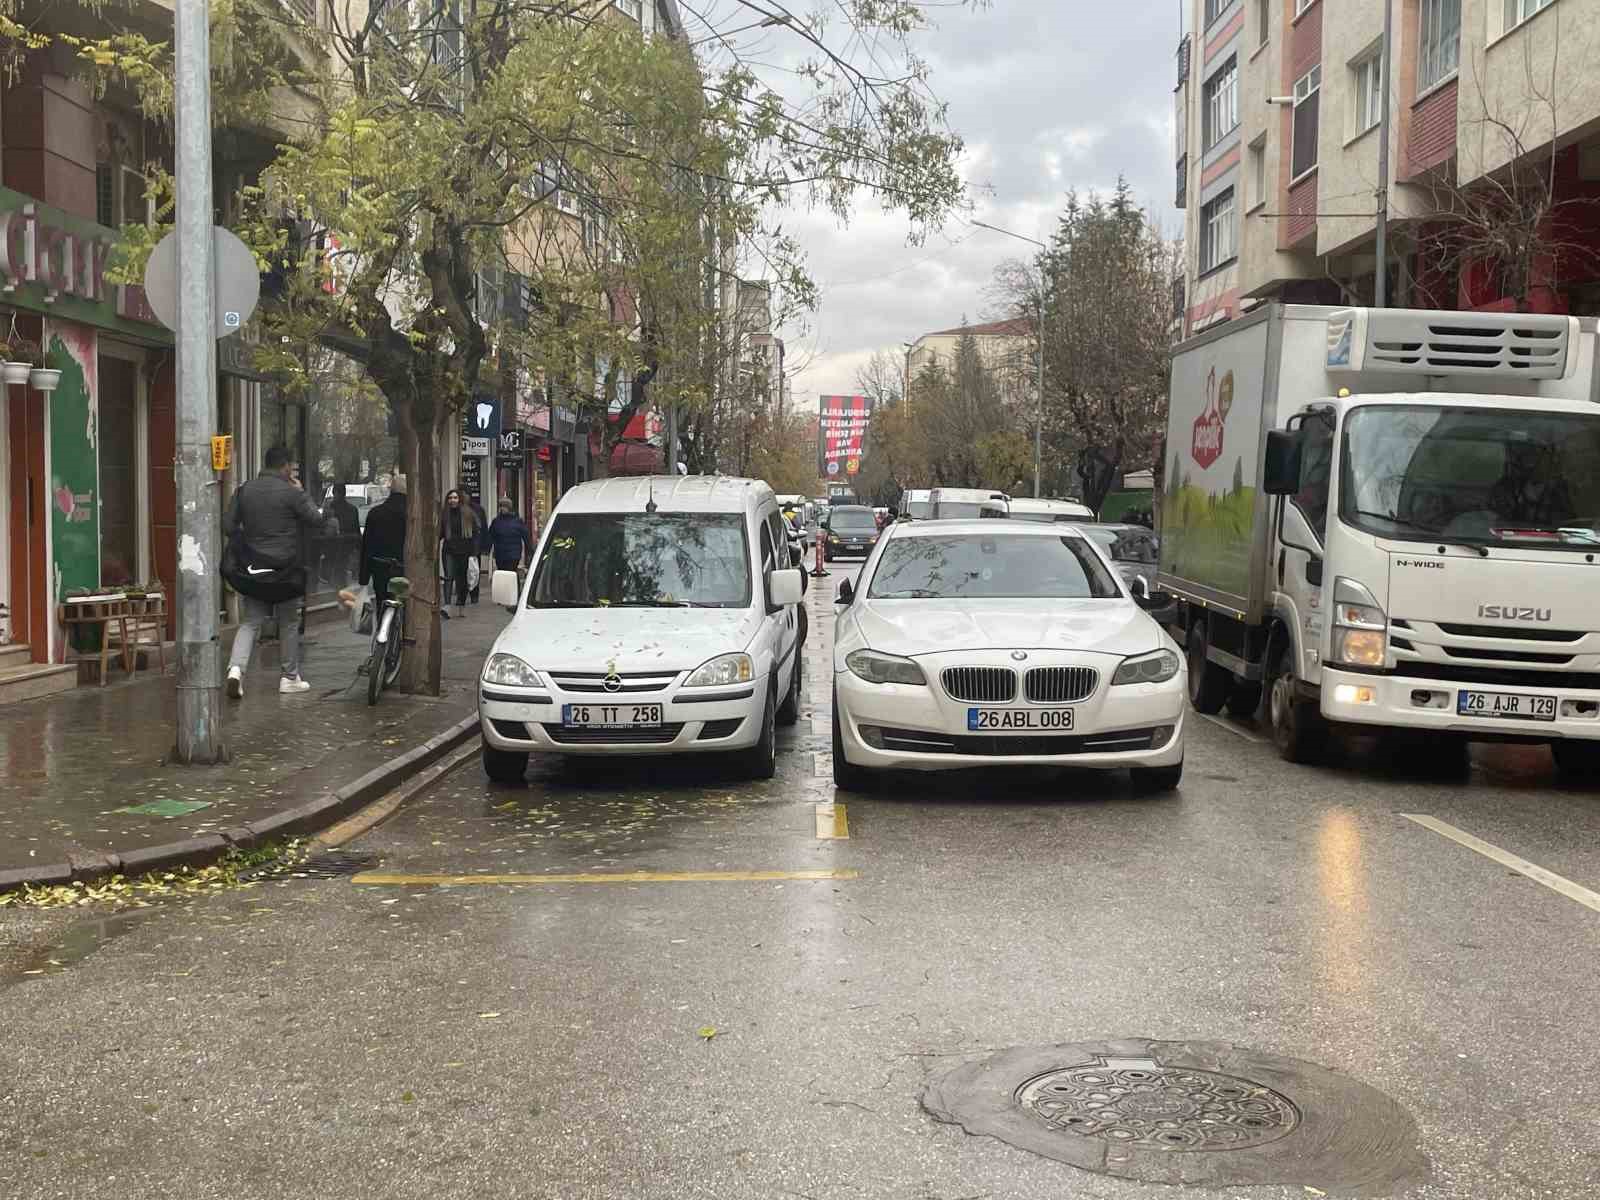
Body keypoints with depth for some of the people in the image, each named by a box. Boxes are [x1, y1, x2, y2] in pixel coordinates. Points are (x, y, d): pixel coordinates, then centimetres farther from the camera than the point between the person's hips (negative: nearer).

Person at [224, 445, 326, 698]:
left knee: (250, 622, 9)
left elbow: (228, 526, 4)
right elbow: (315, 520, -4)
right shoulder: (290, 492, -12)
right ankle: (289, 678, 18)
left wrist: (242, 553, 16)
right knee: (289, 623, 11)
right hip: (284, 569, -4)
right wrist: (301, 492, 7)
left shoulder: (244, 491, 4)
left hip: (252, 569, 4)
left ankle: (236, 668, -13)